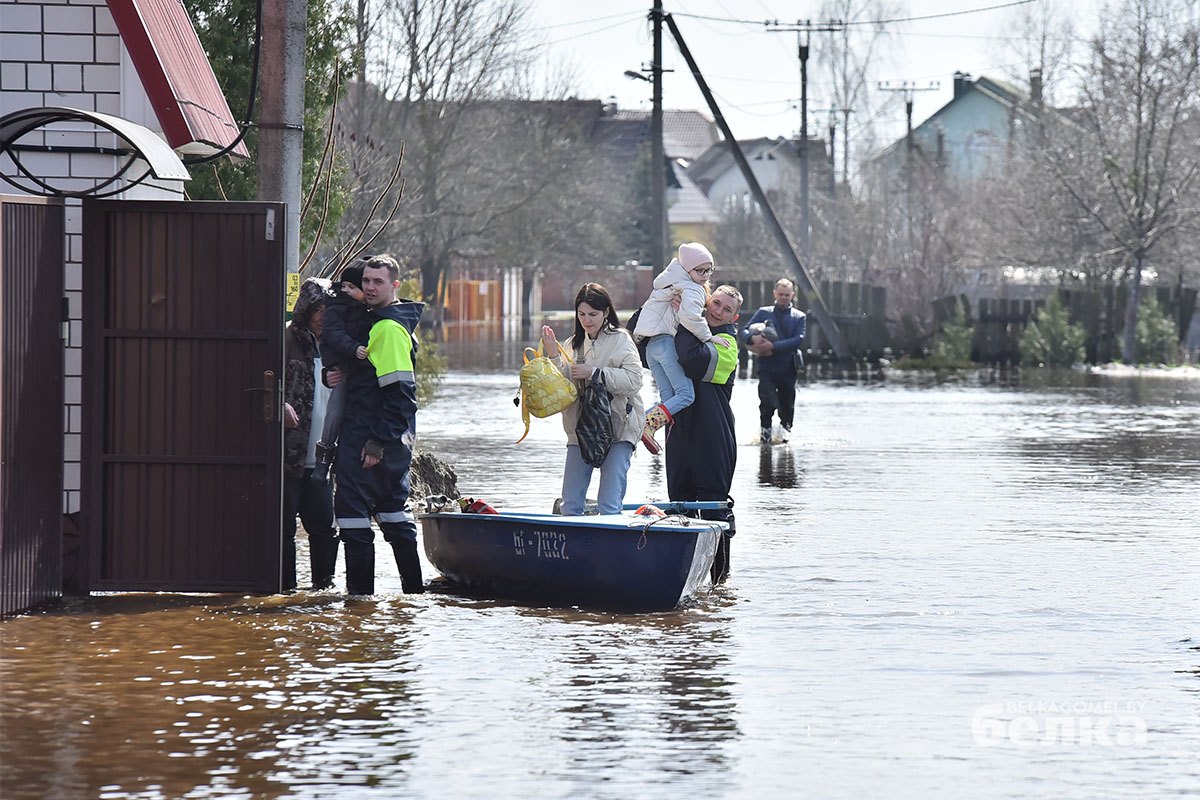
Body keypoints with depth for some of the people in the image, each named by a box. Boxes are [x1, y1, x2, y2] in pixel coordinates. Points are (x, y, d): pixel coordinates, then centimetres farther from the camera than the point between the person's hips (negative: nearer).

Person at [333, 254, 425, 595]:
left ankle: (359, 588, -6)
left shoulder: (389, 328, -15)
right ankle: (414, 587, 18)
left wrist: (378, 442, -22)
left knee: (352, 507, -7)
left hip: (372, 437, -11)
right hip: (396, 439, 11)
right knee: (393, 510, 15)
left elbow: (398, 391, -21)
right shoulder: (381, 322, 17)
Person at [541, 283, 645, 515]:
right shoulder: (572, 344, 14)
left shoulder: (620, 340, -1)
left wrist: (594, 373, -17)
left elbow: (633, 380, -13)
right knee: (570, 504, 5)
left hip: (617, 428, -5)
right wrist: (553, 357, -6)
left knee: (609, 505, -11)